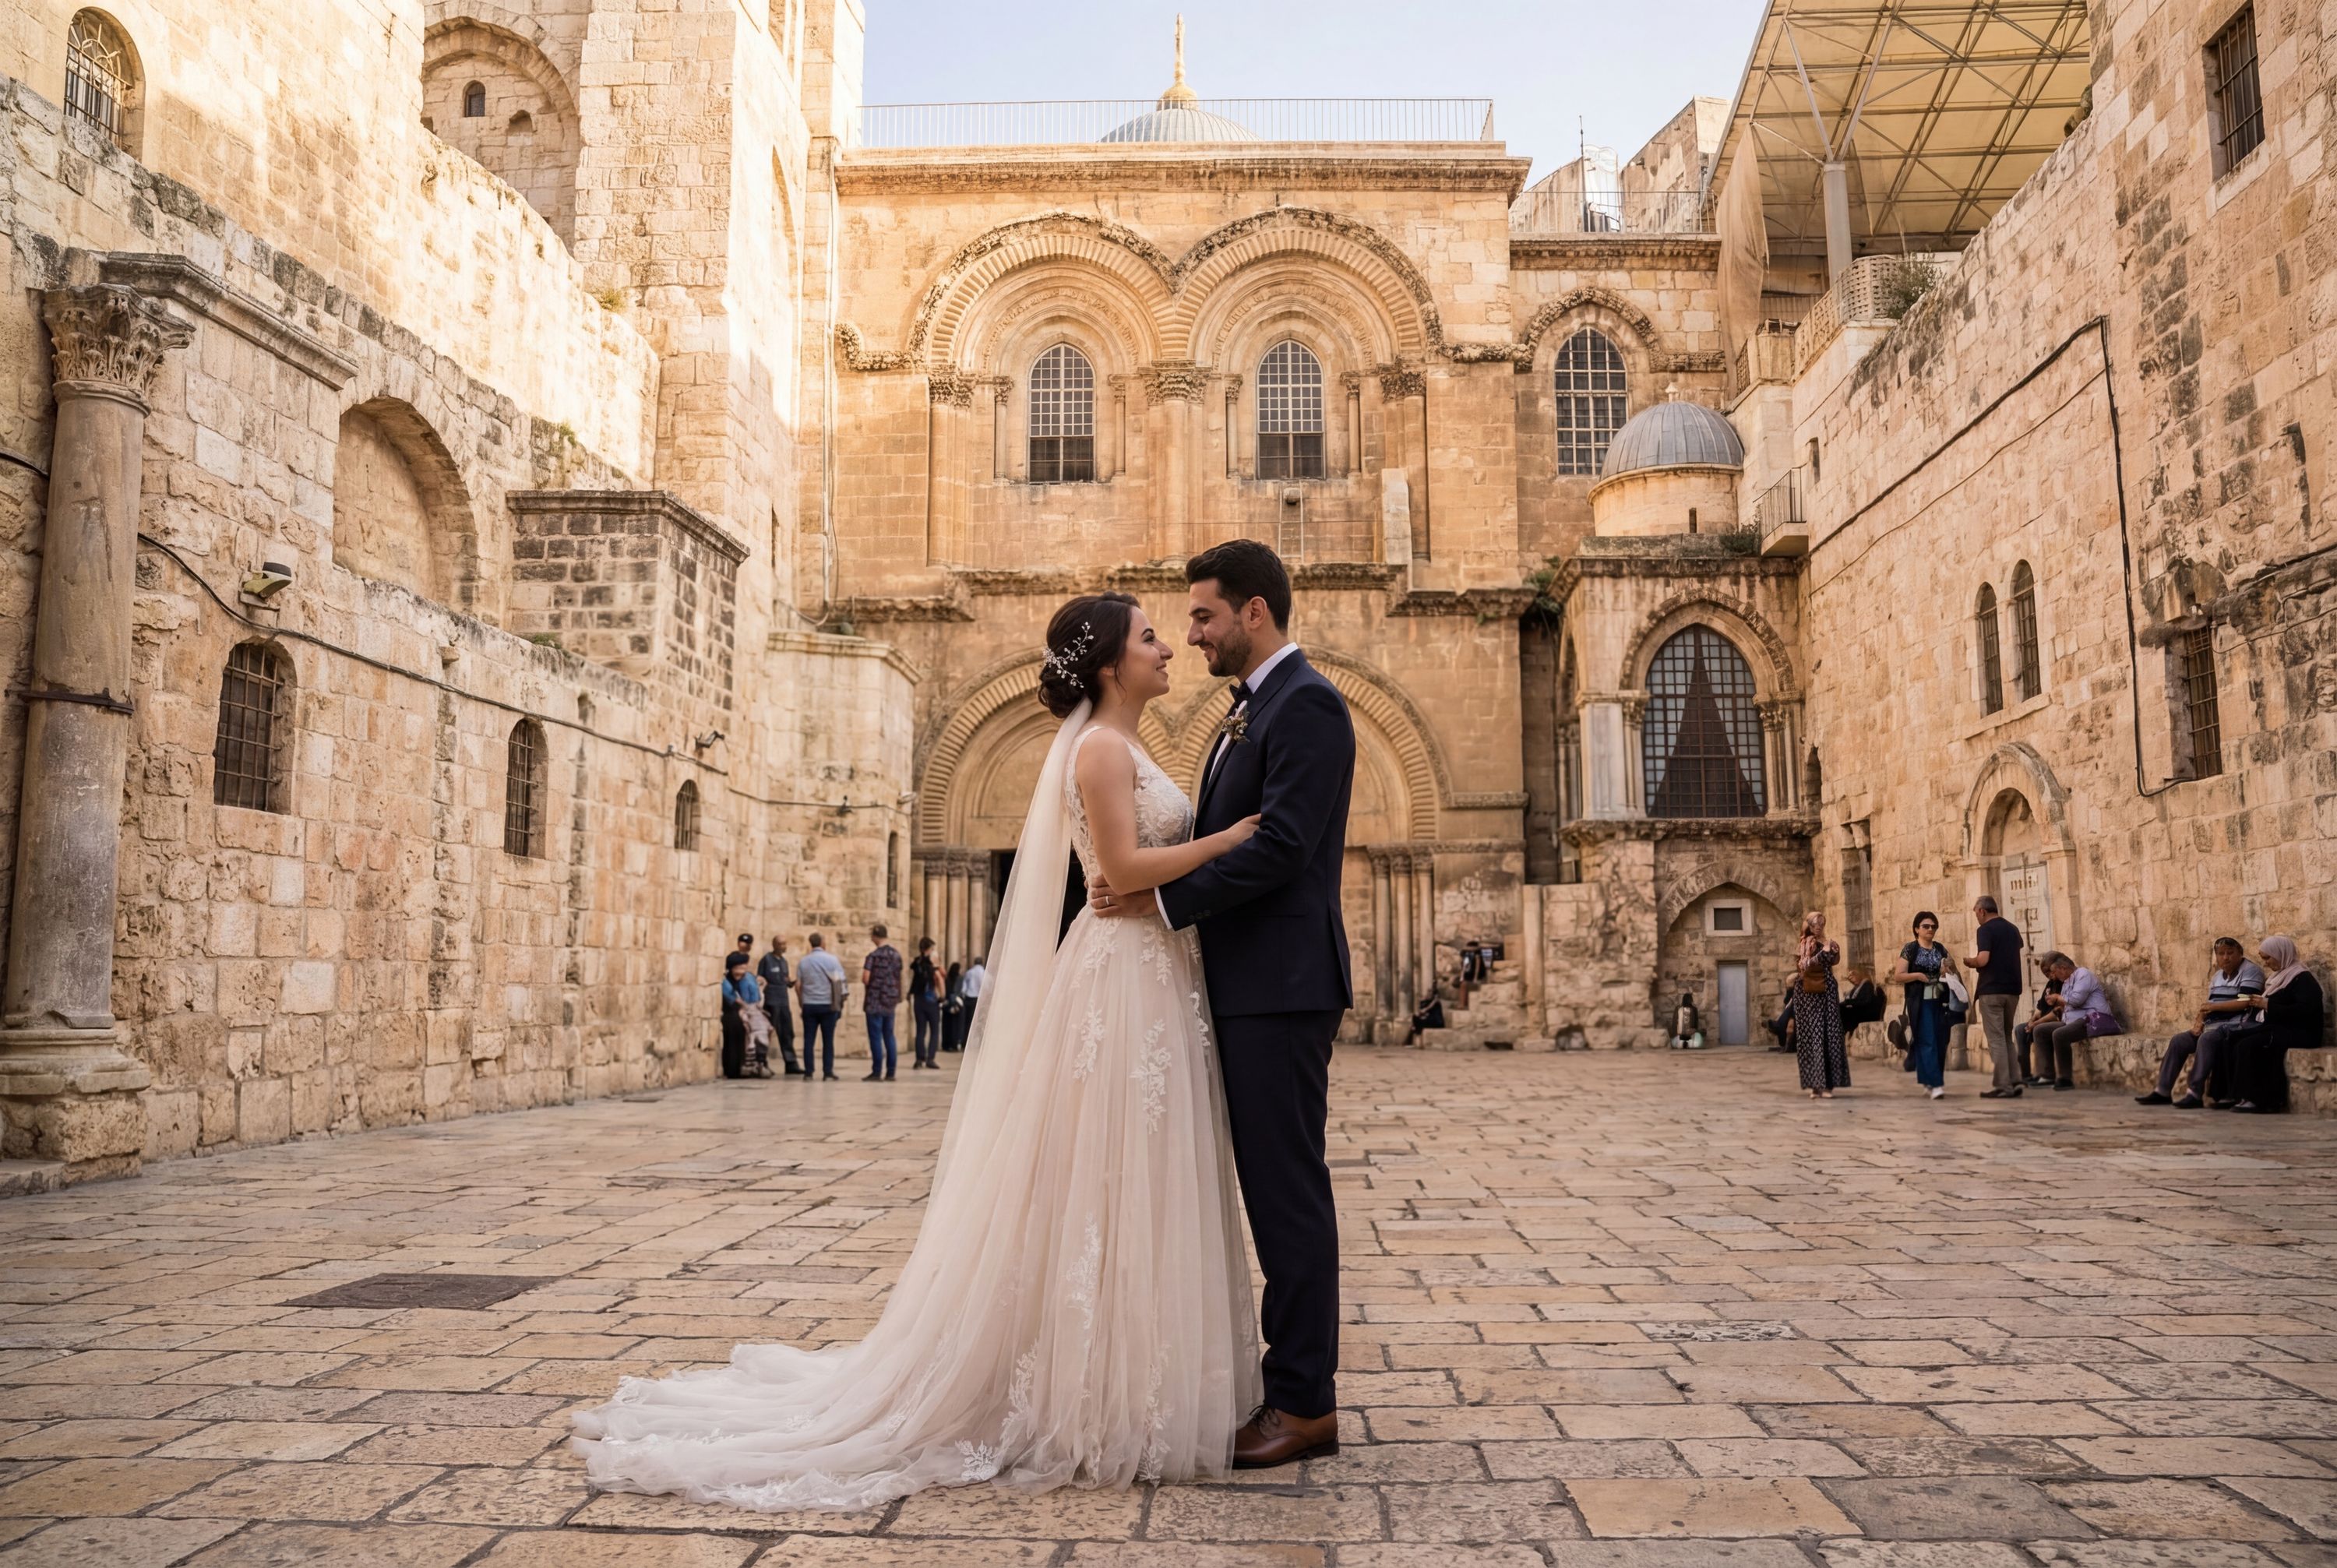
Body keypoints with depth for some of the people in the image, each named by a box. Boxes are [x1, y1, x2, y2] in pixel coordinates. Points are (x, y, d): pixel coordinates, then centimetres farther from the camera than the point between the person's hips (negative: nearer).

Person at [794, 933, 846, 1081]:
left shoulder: (804, 961, 5)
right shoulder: (831, 959, -3)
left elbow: (798, 986, 4)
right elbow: (838, 983, -7)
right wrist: (839, 1004, -2)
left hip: (809, 1005, 2)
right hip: (828, 1005, -2)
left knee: (809, 1040, 4)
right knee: (828, 1040, 4)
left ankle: (808, 1073, 2)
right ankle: (828, 1073, 3)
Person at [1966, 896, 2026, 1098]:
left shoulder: (1985, 930, -9)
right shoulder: (2013, 929, 14)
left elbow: (1983, 960, -21)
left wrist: (1970, 962, 0)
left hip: (1992, 990, -7)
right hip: (2013, 989, 7)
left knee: (1996, 1038, -4)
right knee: (2007, 1036, 16)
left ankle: (2003, 1086, -5)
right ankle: (2015, 1082, 10)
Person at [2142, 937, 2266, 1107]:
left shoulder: (2250, 971, -3)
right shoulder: (2217, 976, 21)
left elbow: (2245, 1002, -16)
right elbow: (2208, 1005, 20)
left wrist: (2214, 1006, -10)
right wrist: (2199, 1021, 1)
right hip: (2212, 1026, 8)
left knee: (2206, 1039, -34)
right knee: (2178, 1041, -6)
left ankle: (2195, 1094, -37)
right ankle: (2163, 1091, -6)